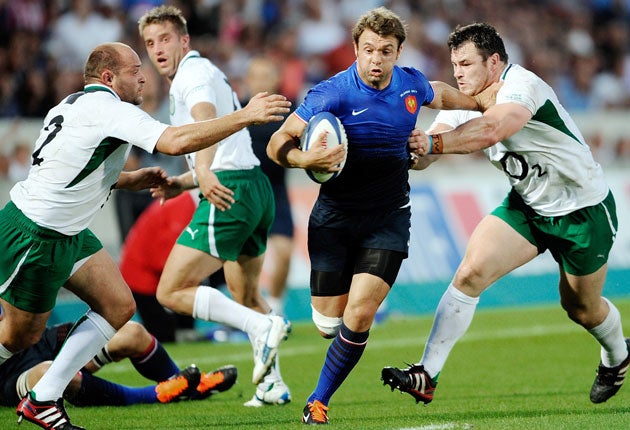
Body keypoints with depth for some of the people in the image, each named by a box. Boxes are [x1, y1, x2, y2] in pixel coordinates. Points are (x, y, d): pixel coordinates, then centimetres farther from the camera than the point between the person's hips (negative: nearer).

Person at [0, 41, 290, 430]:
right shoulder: (108, 108, -19)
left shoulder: (77, 104, 12)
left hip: (68, 233, 10)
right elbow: (176, 142, -30)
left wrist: (132, 179, 10)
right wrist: (245, 116, -25)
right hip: (35, 235, -10)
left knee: (119, 307, 4)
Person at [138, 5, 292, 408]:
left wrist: (203, 171, -45)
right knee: (247, 295, 26)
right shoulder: (208, 73, 26)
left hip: (229, 193, -10)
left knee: (171, 292, -11)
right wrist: (181, 183, 25)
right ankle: (272, 383, 25)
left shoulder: (193, 72, -5)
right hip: (256, 186, 10)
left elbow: (206, 120, -28)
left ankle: (261, 327, -21)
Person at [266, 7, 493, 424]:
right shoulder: (334, 93, -17)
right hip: (335, 216, -1)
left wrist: (483, 103, 36)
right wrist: (303, 158, -36)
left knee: (359, 315, -16)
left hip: (388, 217, 2)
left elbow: (439, 94, 23)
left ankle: (319, 401, 0)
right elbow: (278, 143, -15)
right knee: (328, 322, 1)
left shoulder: (412, 84, -4)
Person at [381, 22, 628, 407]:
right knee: (471, 271, -17)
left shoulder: (521, 85, -29)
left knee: (582, 309, 13)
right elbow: (425, 152, -15)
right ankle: (427, 375, -18)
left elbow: (491, 130, -49)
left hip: (585, 211, -6)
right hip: (527, 205, 6)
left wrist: (433, 142, -56)